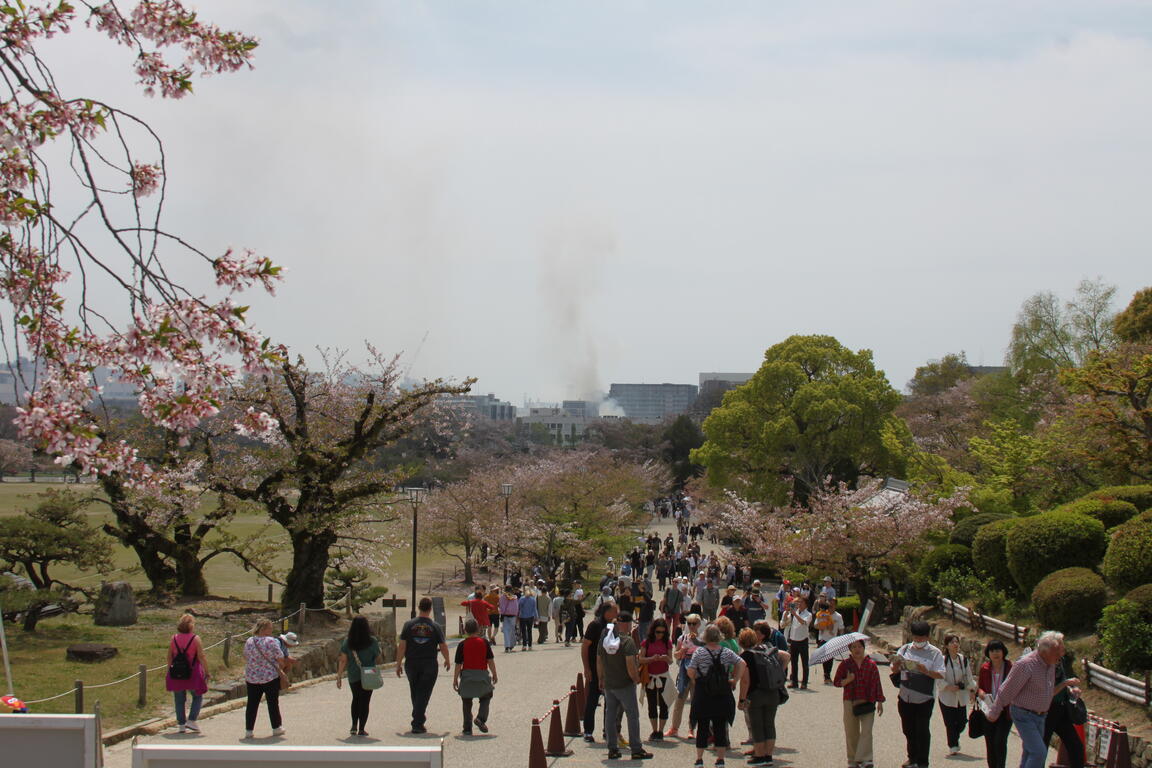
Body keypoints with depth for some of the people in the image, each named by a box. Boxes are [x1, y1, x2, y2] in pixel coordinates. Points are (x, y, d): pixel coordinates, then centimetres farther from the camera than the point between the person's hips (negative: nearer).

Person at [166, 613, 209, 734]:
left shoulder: (174, 639, 2)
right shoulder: (195, 638, -9)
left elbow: (169, 657, 5)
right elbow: (201, 657, -11)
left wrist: (169, 672, 15)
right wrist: (206, 672, -4)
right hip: (193, 673, -3)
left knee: (179, 699, 12)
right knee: (197, 697, 13)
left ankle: (181, 724, 11)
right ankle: (191, 720, 1)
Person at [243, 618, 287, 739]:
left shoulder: (248, 642, 1)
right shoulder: (271, 641, -14)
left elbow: (246, 659, 11)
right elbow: (280, 659, -11)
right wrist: (281, 668, 9)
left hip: (252, 678, 4)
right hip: (271, 678, -4)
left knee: (252, 704, 8)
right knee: (273, 703, 9)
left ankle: (248, 730, 9)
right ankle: (276, 728, 18)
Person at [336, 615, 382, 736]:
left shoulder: (347, 642, -4)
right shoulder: (372, 642, -8)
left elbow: (343, 661, -5)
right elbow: (379, 660, -2)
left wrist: (339, 676, 0)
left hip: (353, 677, 2)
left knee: (356, 699, 21)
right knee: (365, 701, 5)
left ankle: (354, 726, 14)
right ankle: (361, 729, 2)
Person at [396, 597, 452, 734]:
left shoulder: (409, 624, -2)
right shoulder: (436, 627, -3)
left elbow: (401, 646, -4)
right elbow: (443, 646, 0)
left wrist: (398, 664, 2)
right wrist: (447, 660, 18)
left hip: (411, 665, 2)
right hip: (429, 665, -2)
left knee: (415, 693, 17)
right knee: (423, 694, 0)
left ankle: (418, 720, 24)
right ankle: (417, 724, -6)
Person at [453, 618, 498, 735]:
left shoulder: (462, 644, -4)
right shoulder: (484, 642, -2)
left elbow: (458, 664, -4)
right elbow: (490, 660, 0)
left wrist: (455, 679, 4)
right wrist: (494, 674, 11)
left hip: (467, 675, 0)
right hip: (482, 674, 0)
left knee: (467, 703, 10)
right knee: (486, 697, 17)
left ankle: (467, 728, 11)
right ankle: (481, 718, -7)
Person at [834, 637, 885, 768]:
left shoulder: (871, 665, 5)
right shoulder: (845, 664, 4)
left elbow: (877, 684, 7)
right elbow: (836, 682, 6)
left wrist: (880, 702, 5)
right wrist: (847, 680, -13)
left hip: (867, 703, -1)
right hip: (850, 703, 1)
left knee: (866, 731, -11)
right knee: (851, 733, 5)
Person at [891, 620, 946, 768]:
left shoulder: (935, 653, -3)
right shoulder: (905, 649, 8)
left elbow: (940, 674, -10)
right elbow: (894, 670, 10)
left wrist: (926, 671, -26)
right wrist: (896, 666, -13)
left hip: (924, 699, -4)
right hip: (905, 697, 4)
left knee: (922, 730, -2)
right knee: (908, 729, 13)